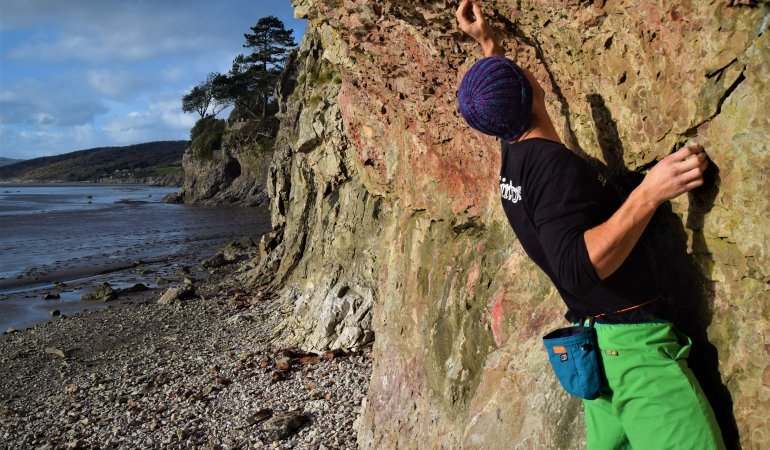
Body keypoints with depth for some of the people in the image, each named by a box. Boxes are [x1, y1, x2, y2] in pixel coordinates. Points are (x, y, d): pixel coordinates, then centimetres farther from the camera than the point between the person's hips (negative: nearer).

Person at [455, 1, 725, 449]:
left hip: (595, 347, 9)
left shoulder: (513, 157, 8)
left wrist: (489, 45, 34)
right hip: (634, 343, -9)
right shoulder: (553, 162, -19)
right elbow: (575, 268, -29)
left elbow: (503, 100, 30)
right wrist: (650, 193, -29)